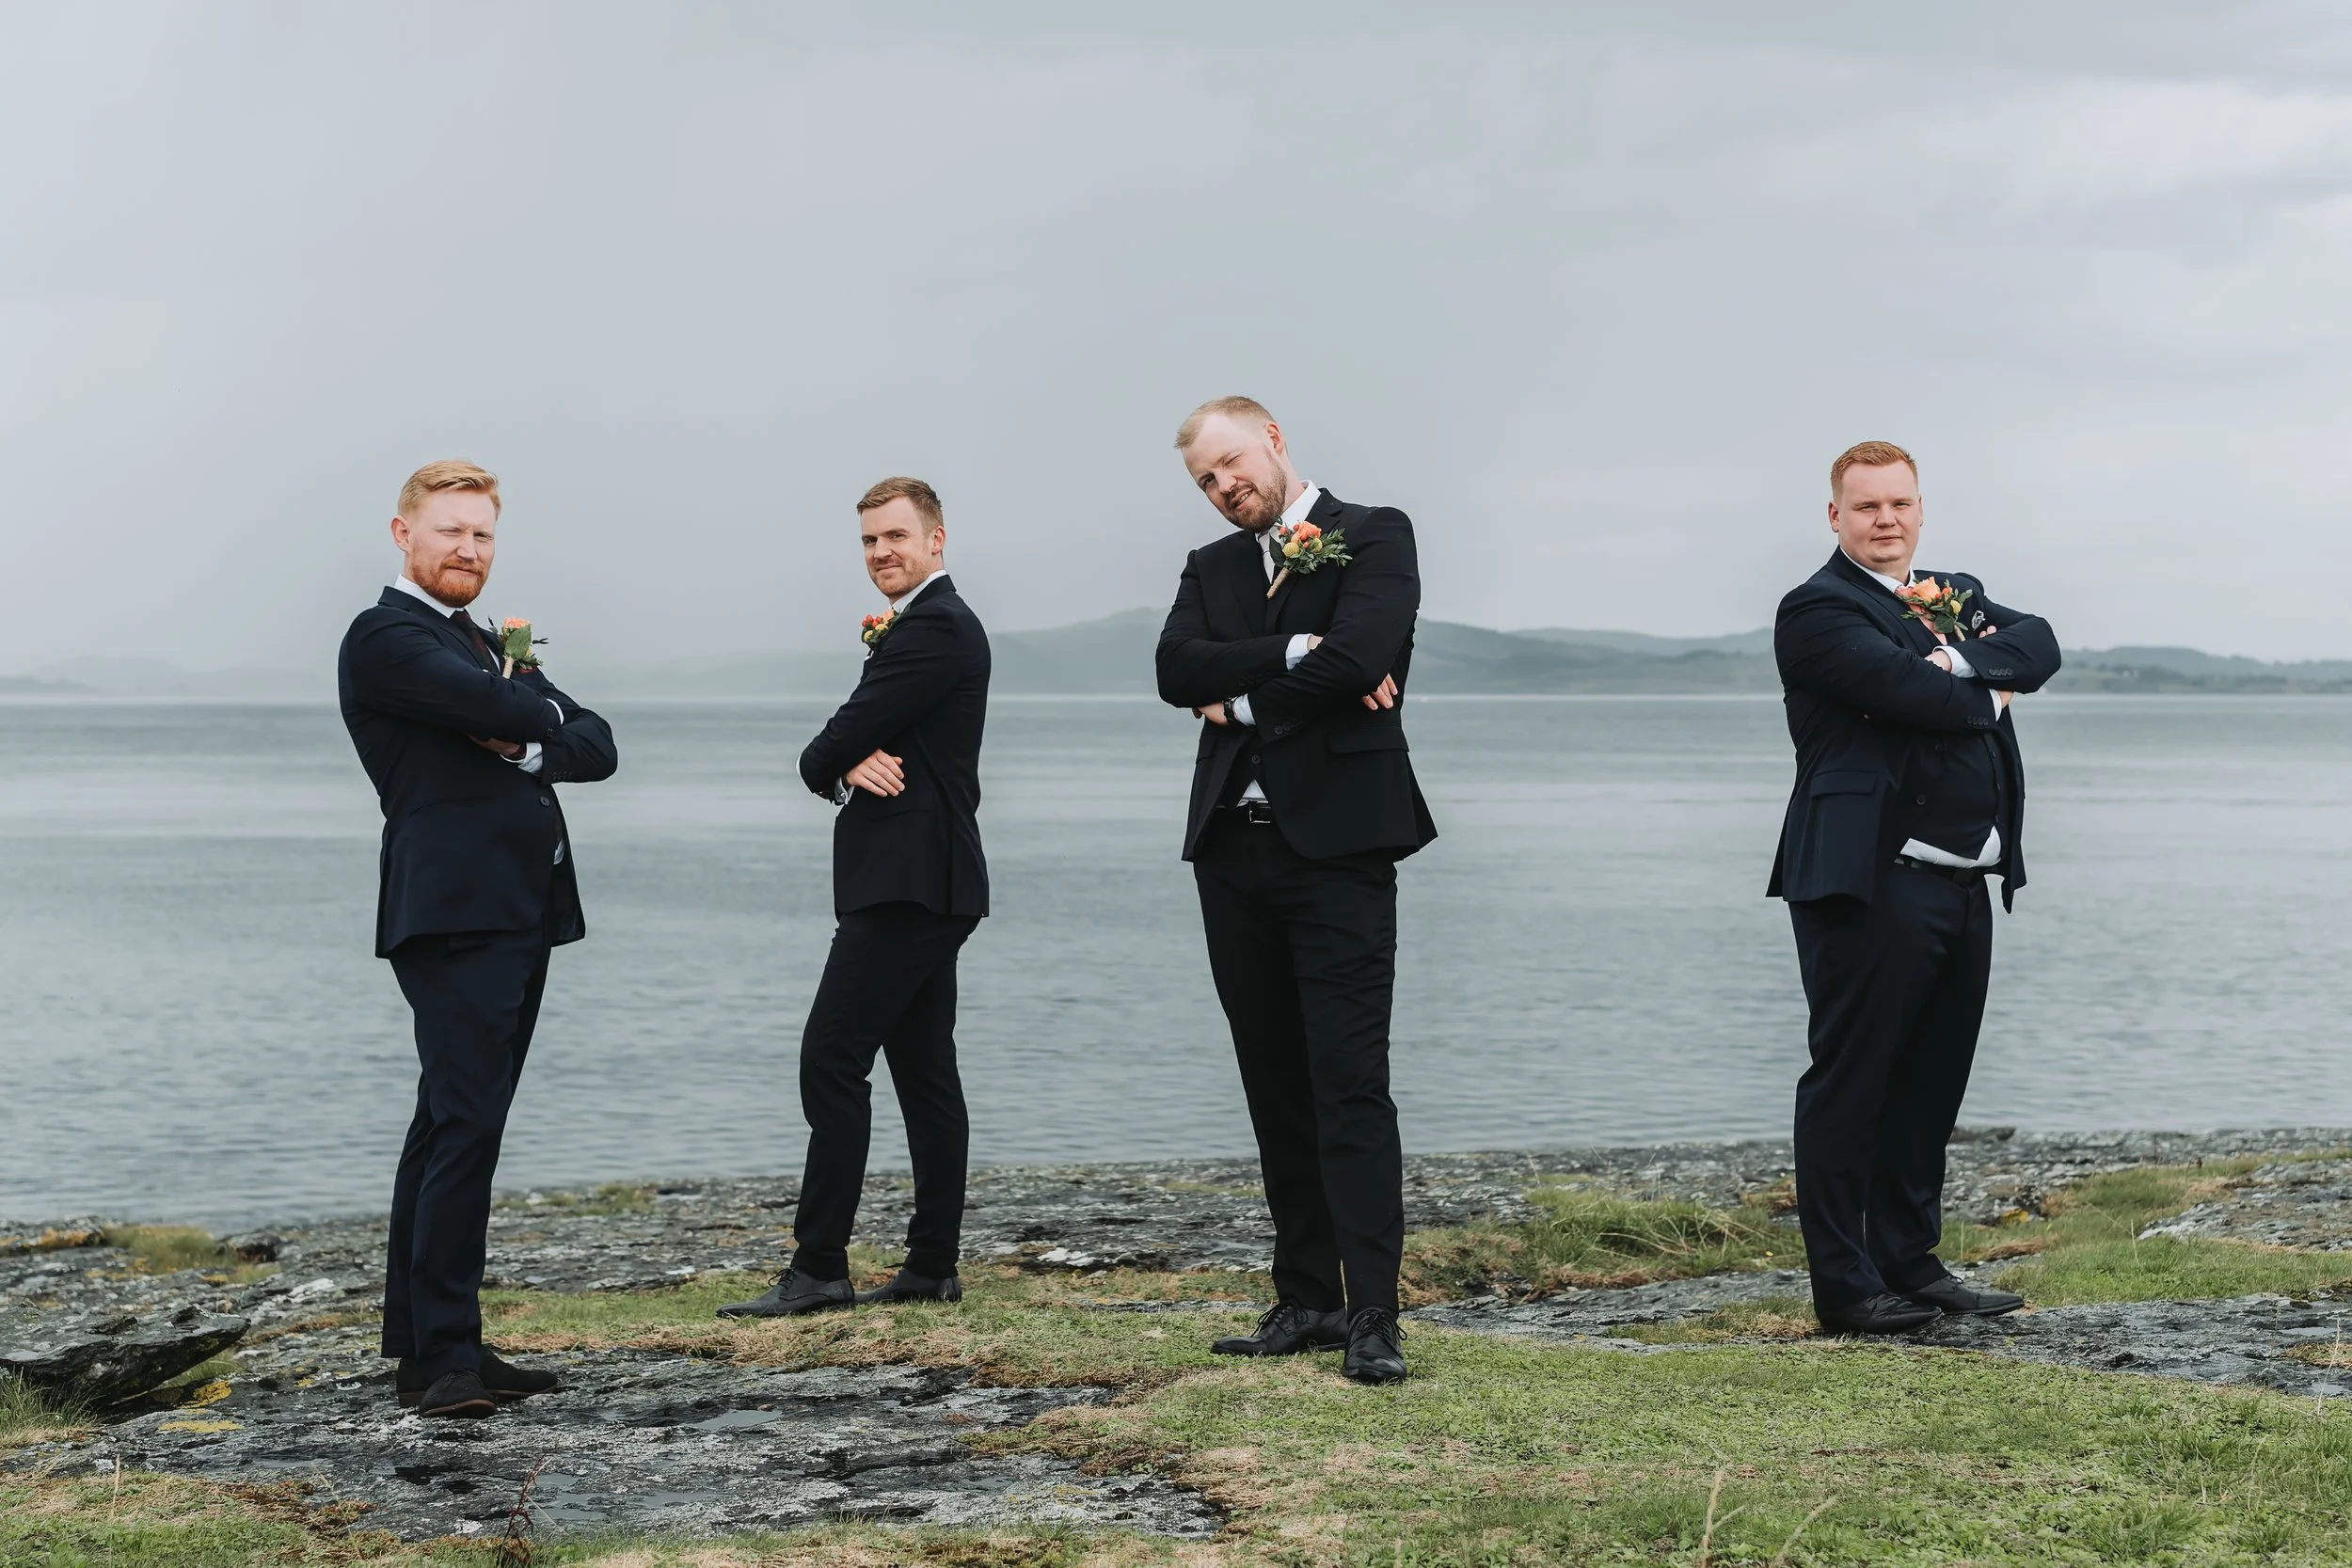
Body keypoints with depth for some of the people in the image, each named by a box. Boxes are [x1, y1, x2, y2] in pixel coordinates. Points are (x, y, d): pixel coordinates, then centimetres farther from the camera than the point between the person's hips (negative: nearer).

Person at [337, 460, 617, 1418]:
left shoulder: (489, 650, 24)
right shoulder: (385, 638, -4)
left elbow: (597, 748, 13)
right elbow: (500, 711, -19)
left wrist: (524, 742, -6)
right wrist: (543, 714, 3)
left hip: (522, 917, 9)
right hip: (453, 914, -9)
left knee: (450, 1129, 11)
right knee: (465, 1129, -14)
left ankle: (424, 1345, 15)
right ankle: (442, 1358, -13)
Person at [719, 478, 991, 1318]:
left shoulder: (933, 629, -13)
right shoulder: (927, 626, 21)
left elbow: (840, 742, -17)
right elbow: (832, 756, 15)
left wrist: (833, 760, 4)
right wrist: (849, 770, -6)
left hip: (909, 883, -11)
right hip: (917, 880, 11)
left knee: (832, 1058, -12)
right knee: (924, 1067, 9)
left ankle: (819, 1265, -12)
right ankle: (932, 1266, 11)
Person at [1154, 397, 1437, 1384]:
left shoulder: (1373, 536, 1)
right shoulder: (1212, 568, 17)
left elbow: (1357, 657, -17)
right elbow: (1178, 671, -3)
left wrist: (1239, 703, -5)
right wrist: (1293, 654, -14)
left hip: (1337, 846, -6)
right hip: (1235, 849, 6)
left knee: (1350, 1082, -9)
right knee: (1275, 1083, 8)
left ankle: (1373, 1316, -10)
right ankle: (1307, 1299, 14)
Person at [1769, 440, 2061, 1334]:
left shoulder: (1958, 595, 20)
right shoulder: (1819, 611, -6)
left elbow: (2039, 647, 4)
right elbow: (1913, 692, -19)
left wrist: (1963, 660, -14)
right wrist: (1989, 698, -1)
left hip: (1965, 885, 8)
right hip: (1872, 884, -8)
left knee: (1931, 1084, 13)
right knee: (1851, 1083, -3)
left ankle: (1910, 1262, 22)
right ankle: (1843, 1284, 1)